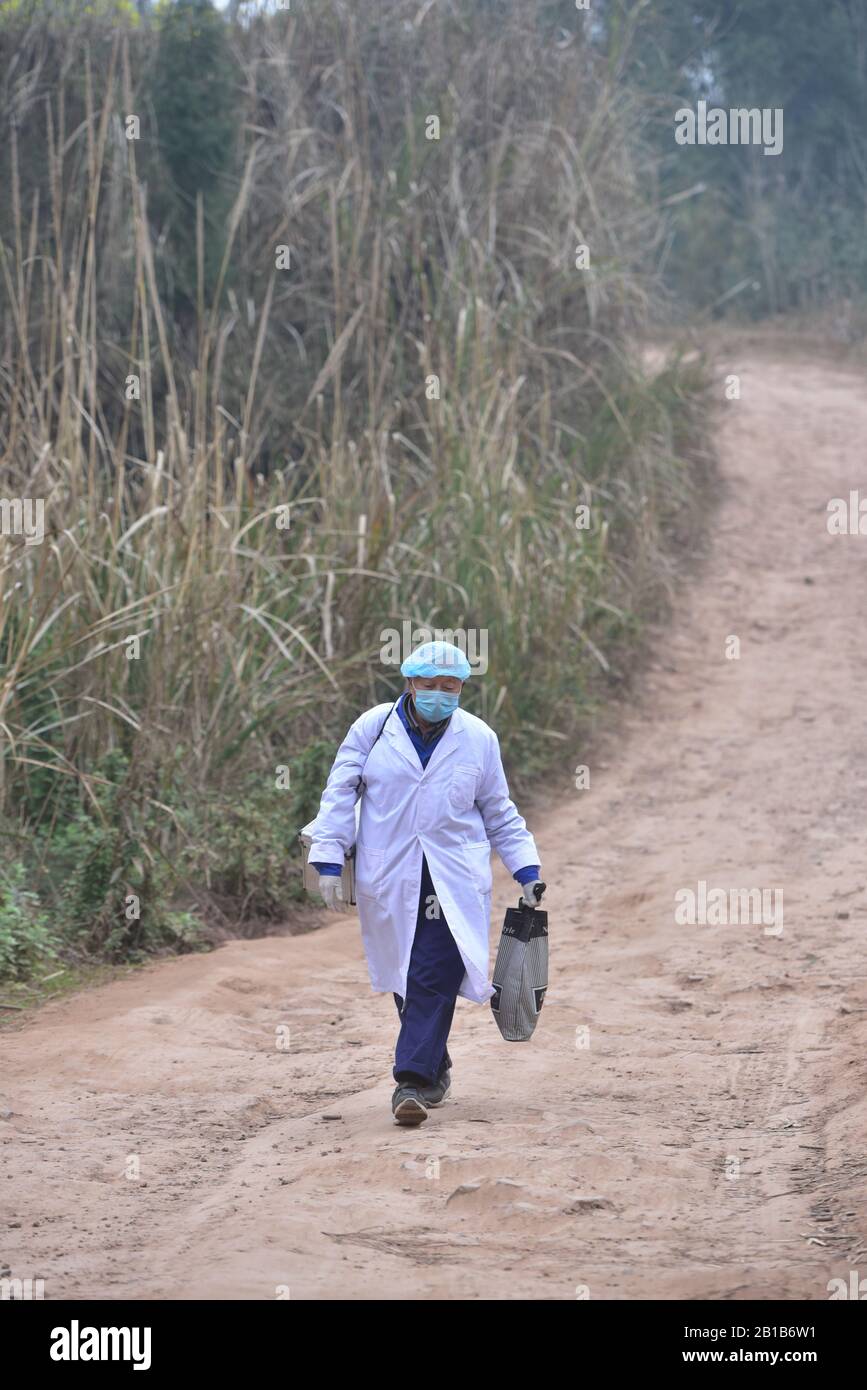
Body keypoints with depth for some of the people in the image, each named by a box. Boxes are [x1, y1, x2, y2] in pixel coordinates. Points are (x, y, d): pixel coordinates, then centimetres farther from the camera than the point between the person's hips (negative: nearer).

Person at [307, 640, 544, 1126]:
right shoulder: (373, 729, 0)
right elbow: (340, 794, 3)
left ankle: (414, 1081, -17)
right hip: (388, 880, 1)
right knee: (404, 977, 8)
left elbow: (499, 812, 14)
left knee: (434, 980, -14)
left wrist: (527, 869, 8)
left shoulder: (478, 739, 5)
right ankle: (435, 1068, 26)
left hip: (453, 881, -1)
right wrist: (329, 860, -3)